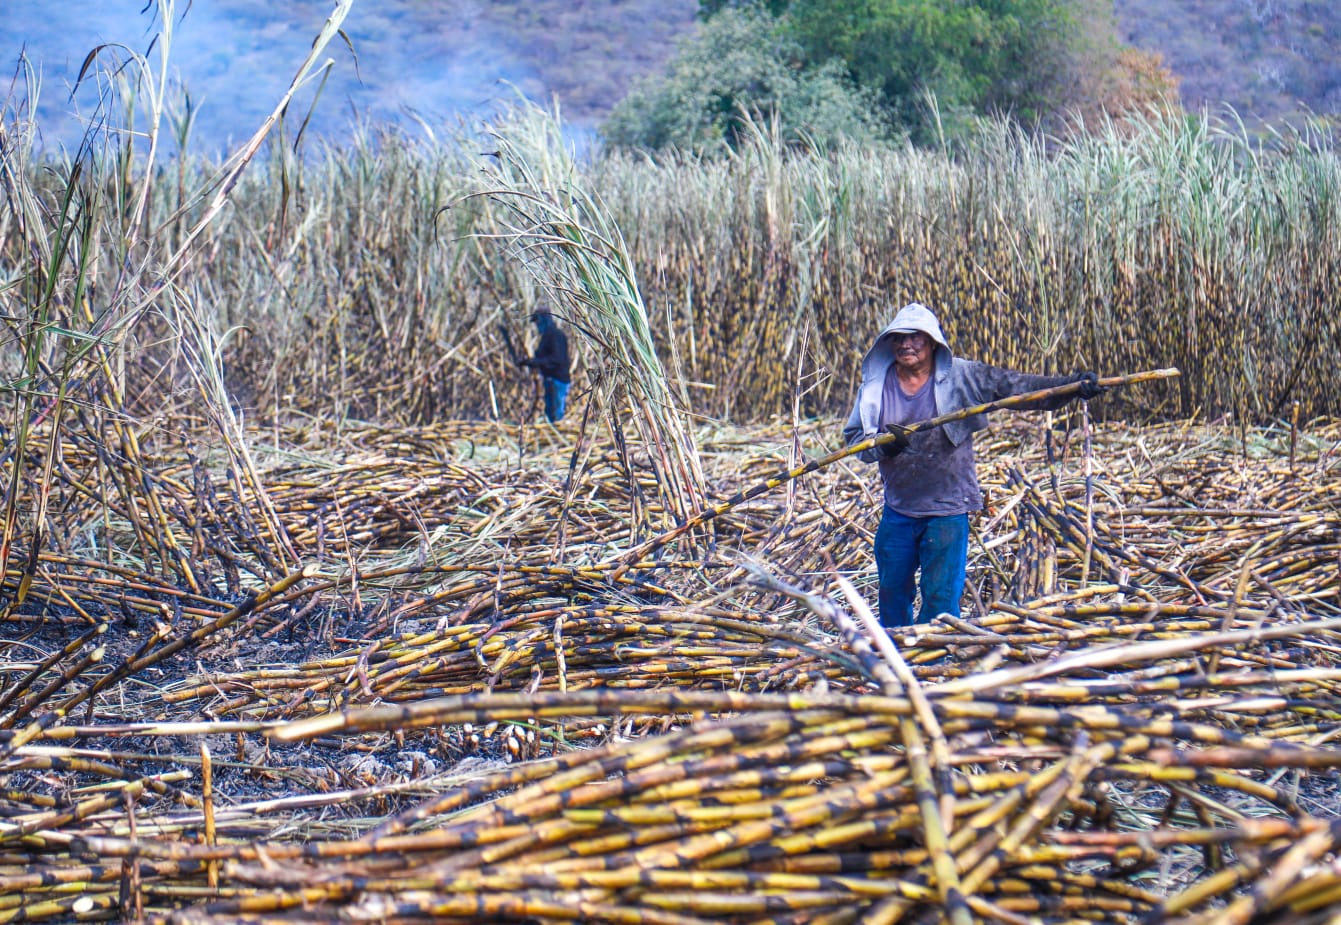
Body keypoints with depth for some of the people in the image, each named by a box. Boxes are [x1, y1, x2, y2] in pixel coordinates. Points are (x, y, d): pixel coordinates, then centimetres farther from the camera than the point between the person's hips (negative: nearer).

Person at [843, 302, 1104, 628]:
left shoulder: (962, 378, -8)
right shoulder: (877, 383, 0)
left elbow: (1019, 387, -14)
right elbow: (852, 435, 2)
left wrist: (1072, 385, -27)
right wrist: (881, 445, -20)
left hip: (947, 513, -3)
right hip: (897, 512, 3)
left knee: (941, 599, 0)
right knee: (892, 595, 15)